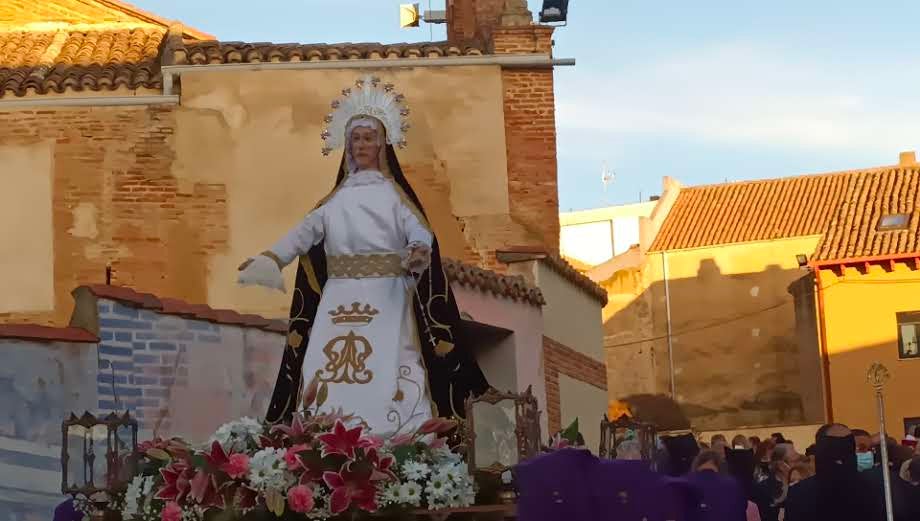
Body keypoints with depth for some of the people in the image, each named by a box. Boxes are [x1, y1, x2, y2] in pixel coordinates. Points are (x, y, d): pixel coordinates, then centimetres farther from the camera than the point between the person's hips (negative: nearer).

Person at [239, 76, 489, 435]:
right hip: (340, 298, 4)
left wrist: (418, 251, -33)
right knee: (330, 377, -5)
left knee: (387, 376, -12)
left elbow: (419, 231, -8)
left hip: (387, 298, -3)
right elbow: (307, 230, 6)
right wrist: (271, 258, -10)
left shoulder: (394, 193, 8)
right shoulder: (338, 197, 18)